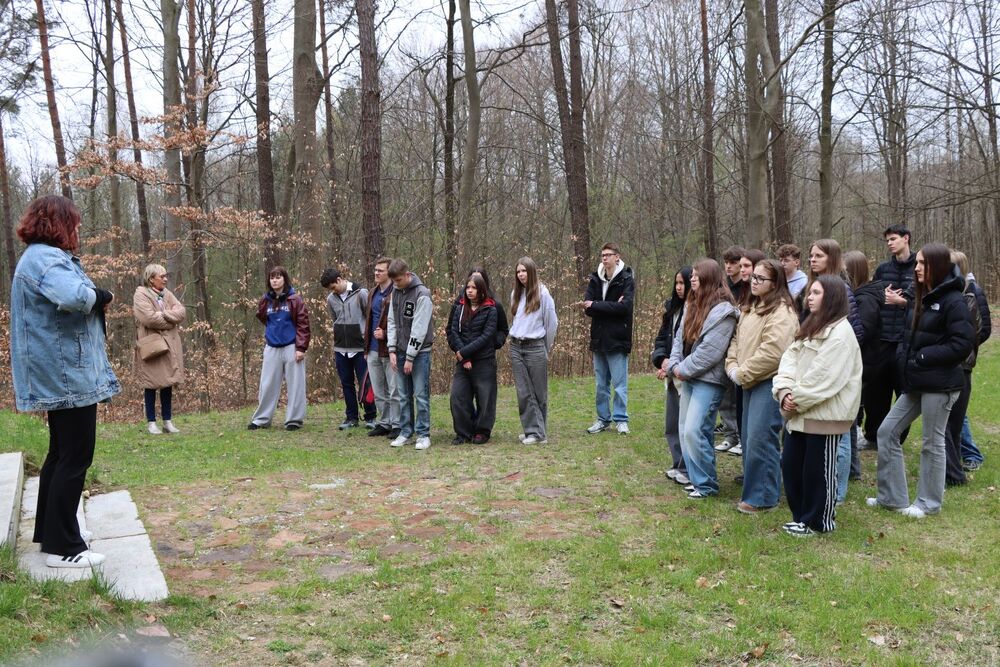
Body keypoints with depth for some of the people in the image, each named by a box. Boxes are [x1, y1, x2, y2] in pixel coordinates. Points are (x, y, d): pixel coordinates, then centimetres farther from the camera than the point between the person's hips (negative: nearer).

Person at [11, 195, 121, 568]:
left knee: (61, 453, 19)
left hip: (59, 374, 11)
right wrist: (101, 296, -16)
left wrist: (93, 298, 1)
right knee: (75, 457, -5)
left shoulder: (40, 257, 18)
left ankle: (50, 531, 29)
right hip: (68, 374, -11)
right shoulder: (46, 258, -17)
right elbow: (75, 296, -35)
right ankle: (62, 547, 1)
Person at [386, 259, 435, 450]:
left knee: (421, 394, -3)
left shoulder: (422, 294, -13)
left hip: (419, 352, -6)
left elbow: (419, 328, -16)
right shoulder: (395, 292, 8)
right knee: (404, 395, 9)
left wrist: (410, 357, -15)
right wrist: (392, 350, 0)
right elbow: (392, 322, 10)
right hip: (400, 352, 6)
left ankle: (423, 434, 4)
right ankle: (405, 432, 17)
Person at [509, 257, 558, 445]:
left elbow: (552, 323, 0)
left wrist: (546, 349, 6)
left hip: (535, 348, -5)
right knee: (524, 393, 1)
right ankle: (531, 429, 6)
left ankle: (538, 432, 6)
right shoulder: (515, 294, 11)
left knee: (538, 392, 2)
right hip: (516, 347, 5)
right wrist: (515, 339, 13)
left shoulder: (542, 293, -4)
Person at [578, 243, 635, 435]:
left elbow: (625, 306, -19)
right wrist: (611, 307, -19)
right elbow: (588, 309, -1)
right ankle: (603, 419, 21)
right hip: (598, 339, 5)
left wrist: (595, 305, -16)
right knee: (600, 384, 12)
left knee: (619, 383, 0)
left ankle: (621, 419, 10)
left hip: (617, 339, -5)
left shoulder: (626, 280, -5)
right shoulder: (595, 279, 8)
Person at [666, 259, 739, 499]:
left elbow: (711, 350, -18)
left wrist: (684, 369, -12)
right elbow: (680, 337, 13)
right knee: (685, 430, 10)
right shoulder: (691, 305, 13)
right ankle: (696, 477, 21)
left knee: (694, 431, -13)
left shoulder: (722, 311, -14)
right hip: (688, 378, 9)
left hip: (708, 380, -9)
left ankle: (707, 484, 1)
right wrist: (675, 365, -2)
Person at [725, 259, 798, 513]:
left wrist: (742, 373, -15)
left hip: (769, 382, -9)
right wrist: (733, 367, 0)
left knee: (760, 439, -9)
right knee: (748, 438, 13)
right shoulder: (750, 309, 17)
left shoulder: (781, 311, -14)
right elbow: (737, 340, 18)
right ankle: (754, 490, 25)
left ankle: (763, 497, 1)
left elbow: (772, 351, -22)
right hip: (750, 382, 9)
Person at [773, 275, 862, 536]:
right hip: (799, 411, 9)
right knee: (790, 463, 12)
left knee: (819, 468, 2)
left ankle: (819, 521, 16)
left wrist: (799, 398, -15)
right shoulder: (809, 328, 16)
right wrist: (785, 392, -9)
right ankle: (801, 516, 26)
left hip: (826, 412, -9)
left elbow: (824, 375, -20)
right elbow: (789, 360, 7)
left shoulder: (840, 332, -13)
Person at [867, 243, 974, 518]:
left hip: (940, 384, -8)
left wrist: (923, 357, -17)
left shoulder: (953, 301, -13)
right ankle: (892, 496, 17)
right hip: (916, 381, 9)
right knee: (887, 431, 7)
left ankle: (929, 503, 20)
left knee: (932, 443, 4)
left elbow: (963, 344, -19)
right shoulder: (921, 299, 13)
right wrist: (905, 355, 2)